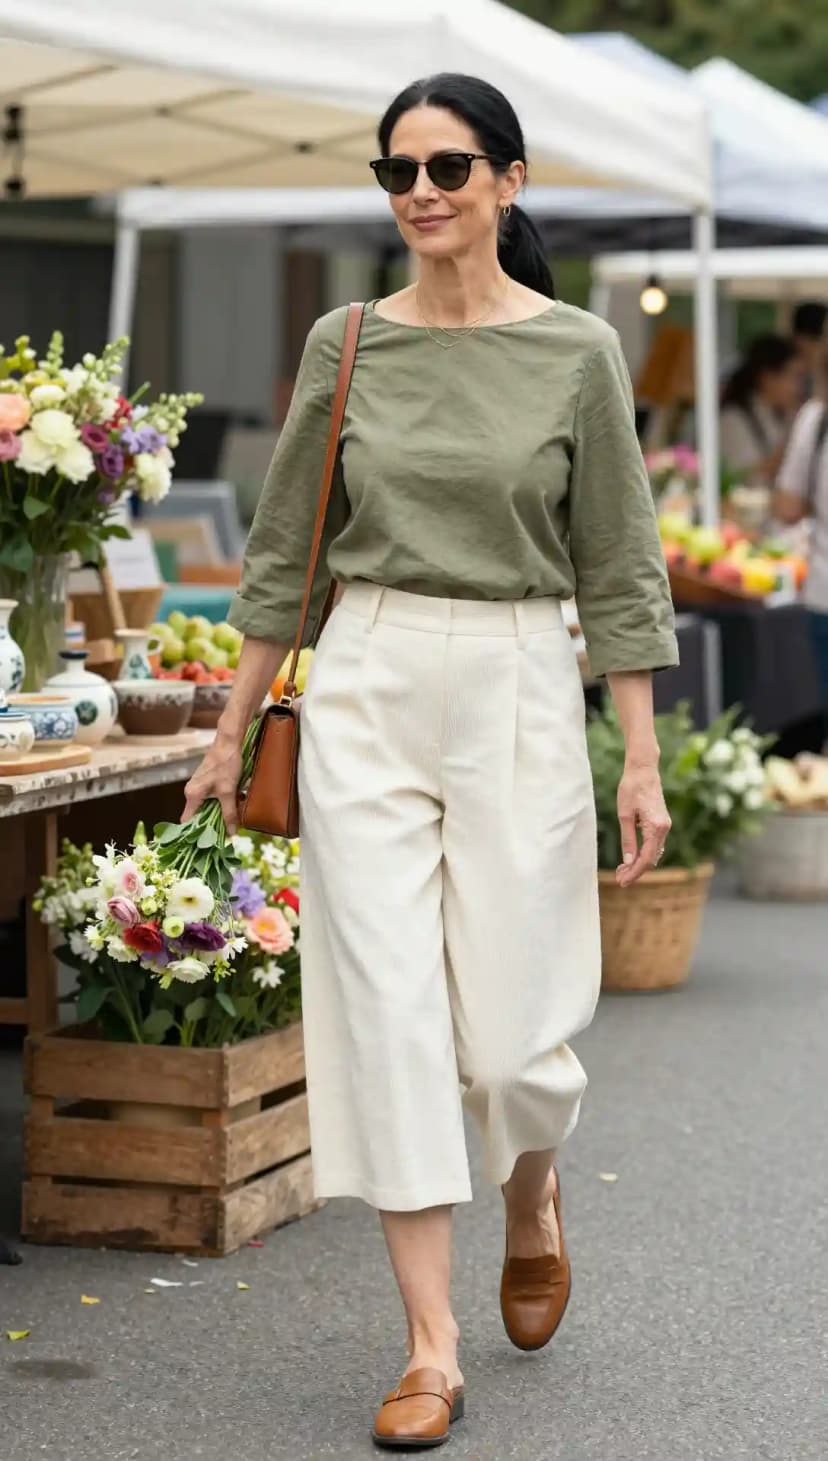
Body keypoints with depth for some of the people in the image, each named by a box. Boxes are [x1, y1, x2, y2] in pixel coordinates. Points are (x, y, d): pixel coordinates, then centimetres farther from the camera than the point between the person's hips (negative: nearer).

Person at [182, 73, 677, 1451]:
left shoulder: (576, 351, -1)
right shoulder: (345, 343, 4)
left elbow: (617, 566, 1)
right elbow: (284, 550, 9)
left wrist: (643, 759, -3)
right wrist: (232, 730, 8)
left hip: (518, 688, -1)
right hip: (366, 684, 2)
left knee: (513, 1023, 0)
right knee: (388, 1006, -4)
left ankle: (532, 1200, 36)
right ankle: (432, 1347, 2)